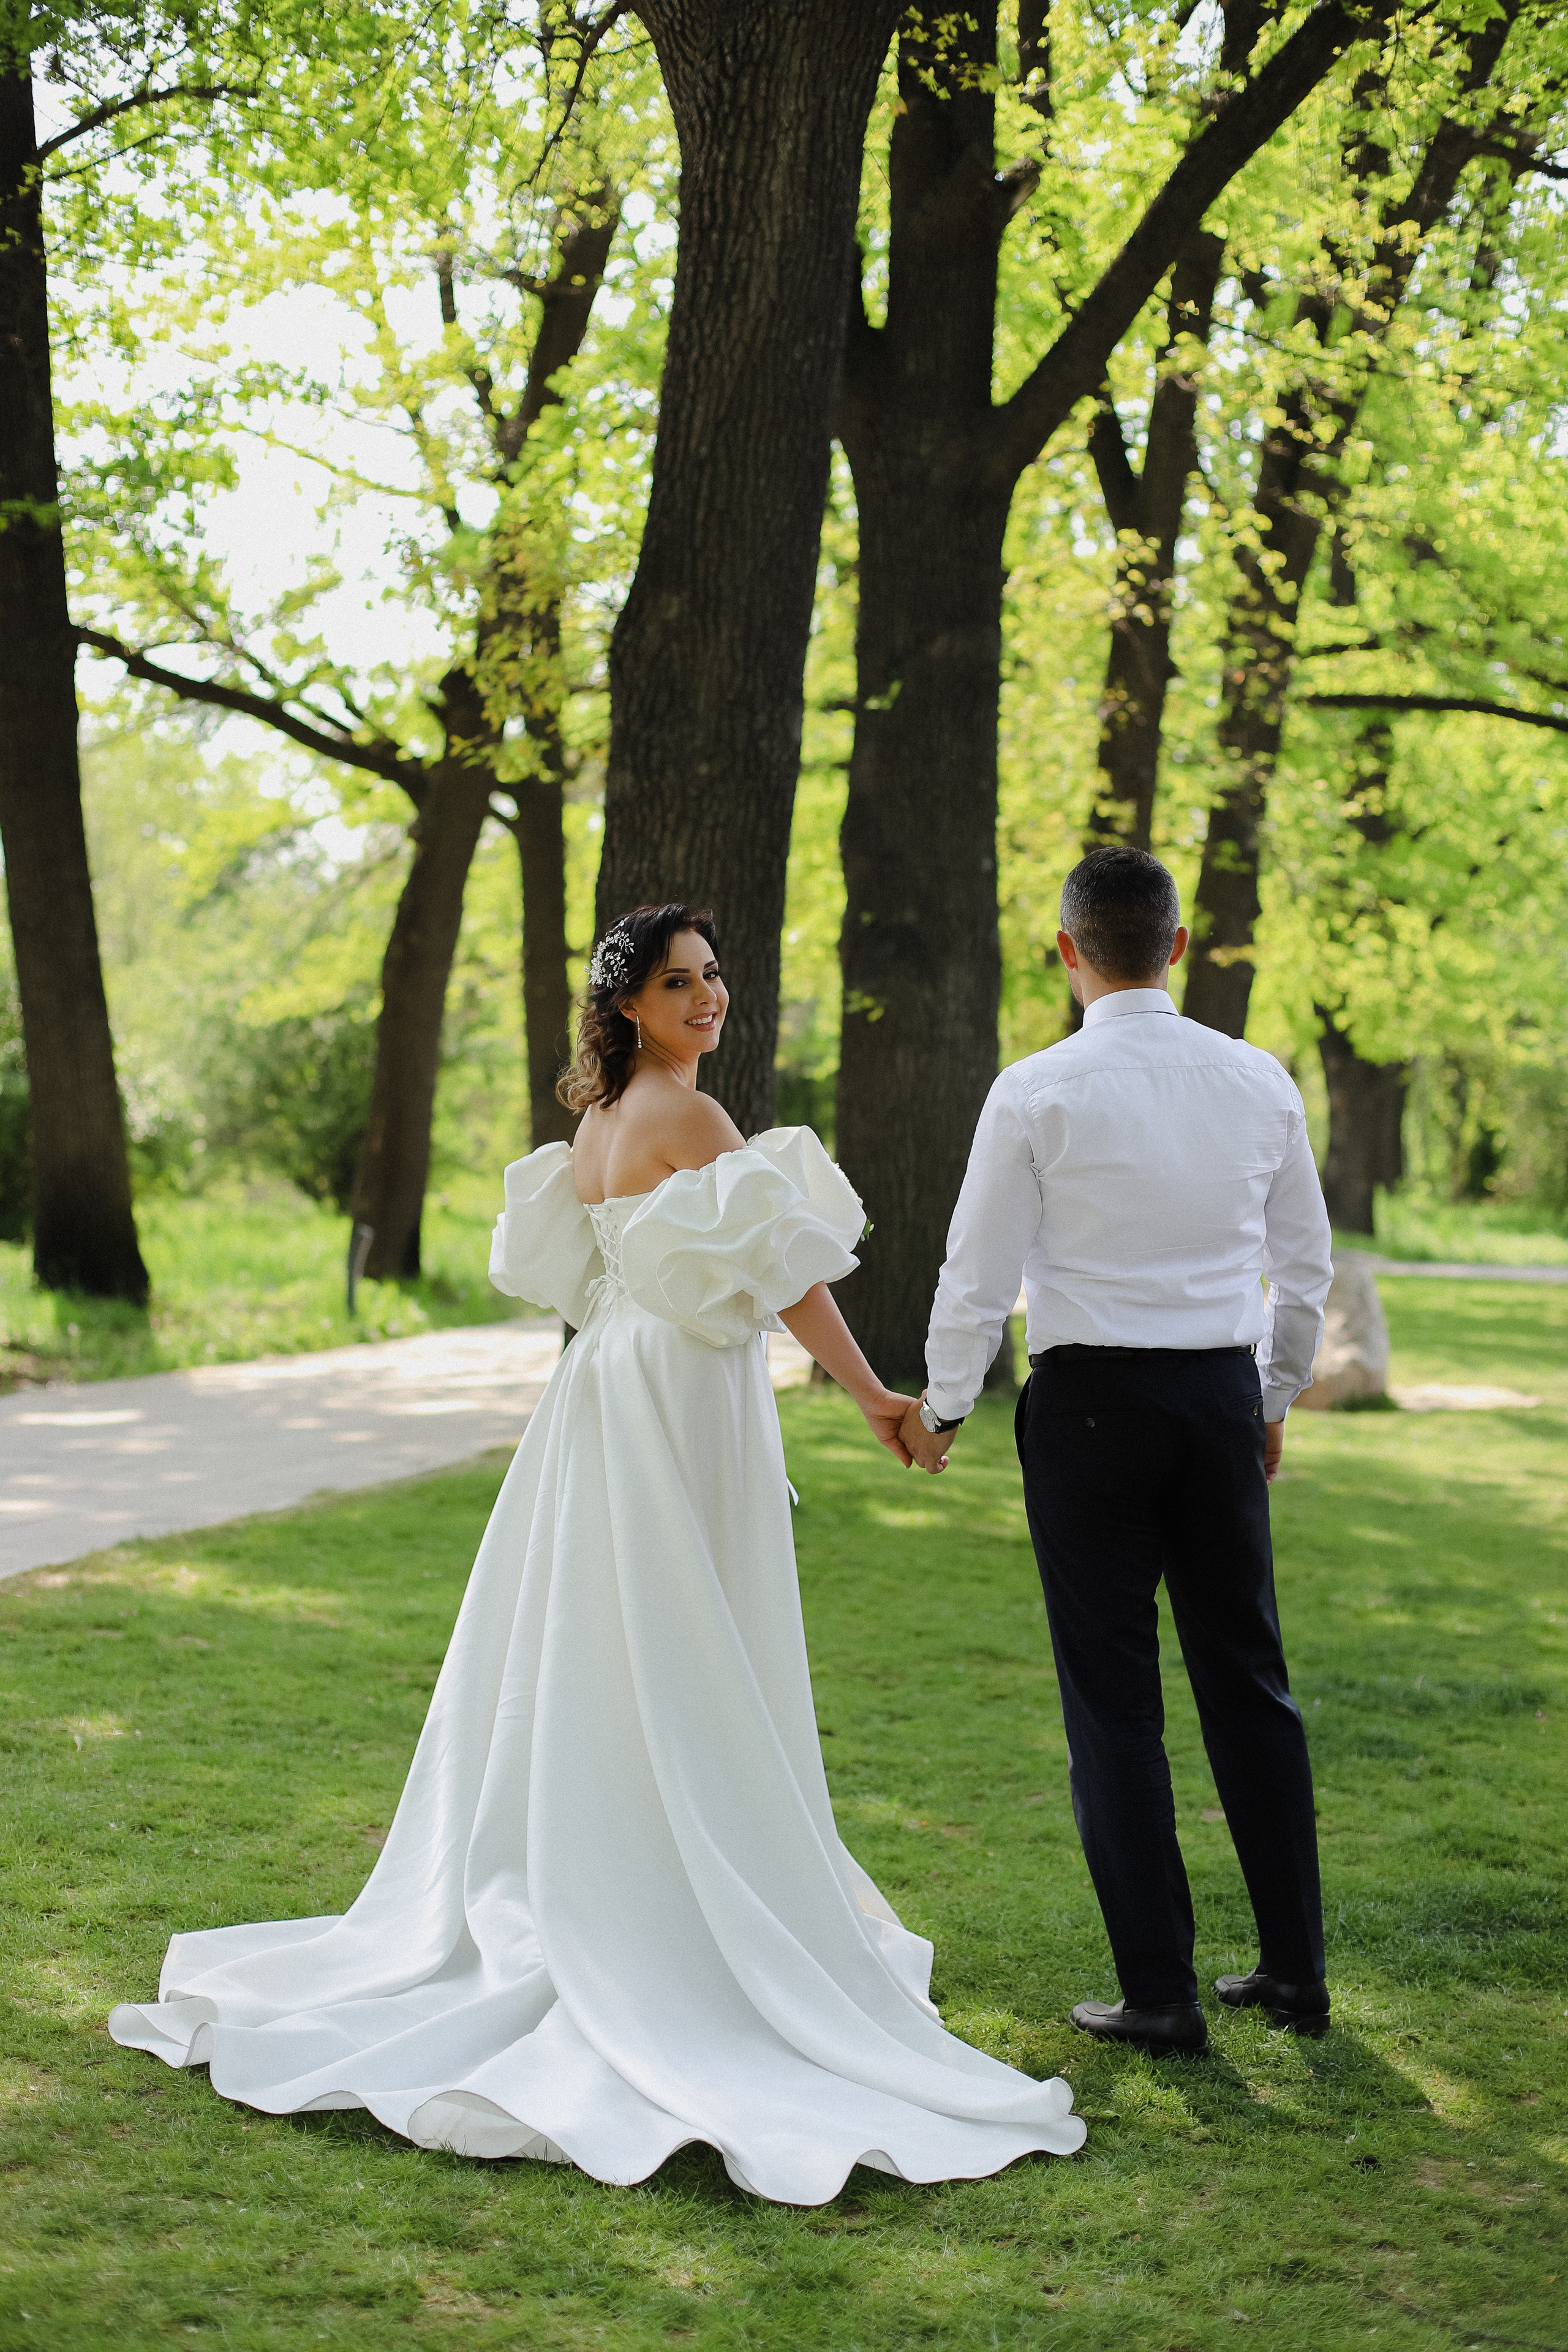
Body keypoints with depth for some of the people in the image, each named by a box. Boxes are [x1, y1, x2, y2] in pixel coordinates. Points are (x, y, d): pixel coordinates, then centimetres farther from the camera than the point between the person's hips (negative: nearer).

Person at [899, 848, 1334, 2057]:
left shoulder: (1038, 1092, -10)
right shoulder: (1260, 1081, 2)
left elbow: (980, 1273, -6)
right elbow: (1306, 1264, 10)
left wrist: (941, 1407, 9)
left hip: (1089, 1399, -4)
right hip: (1224, 1390, 4)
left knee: (1115, 1697, 3)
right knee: (1248, 1676, 13)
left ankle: (1160, 1992, 7)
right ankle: (1296, 1968, 20)